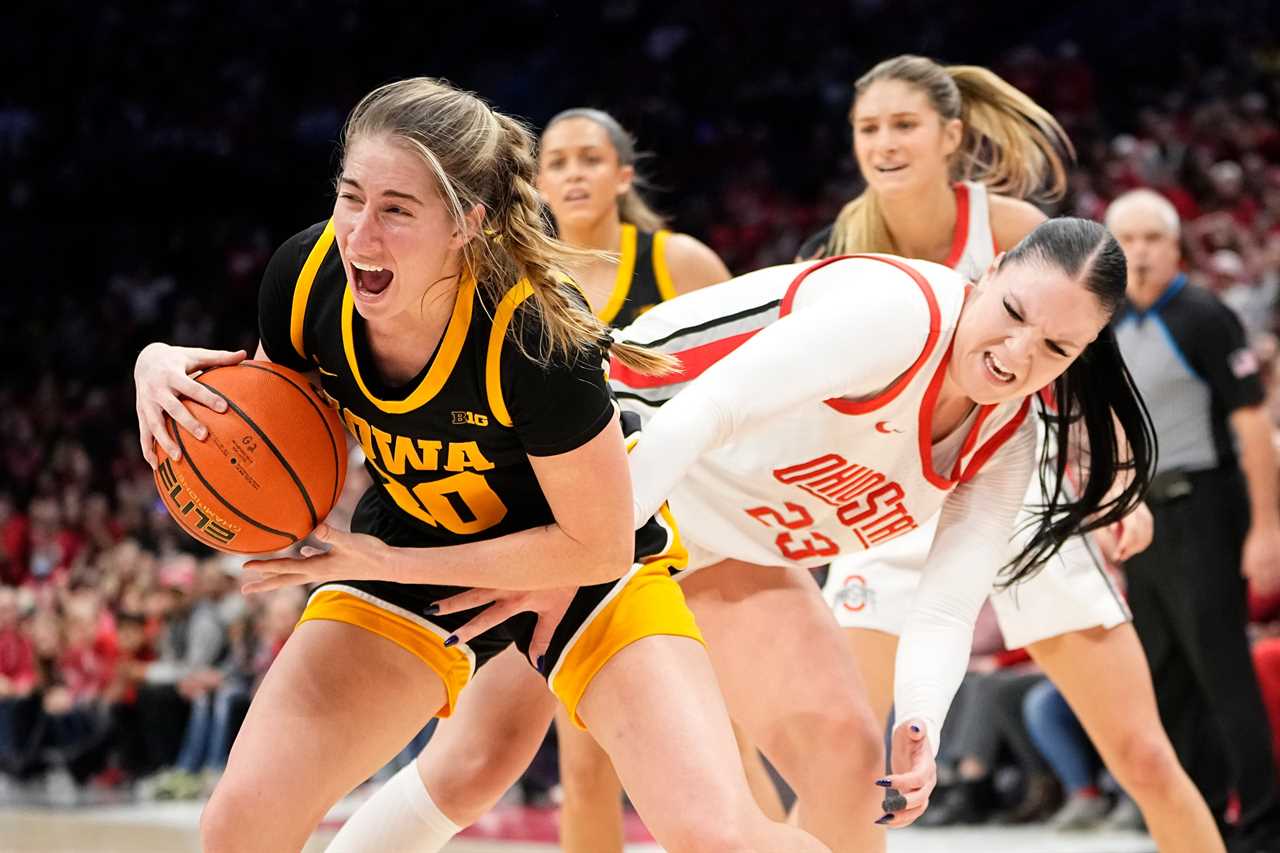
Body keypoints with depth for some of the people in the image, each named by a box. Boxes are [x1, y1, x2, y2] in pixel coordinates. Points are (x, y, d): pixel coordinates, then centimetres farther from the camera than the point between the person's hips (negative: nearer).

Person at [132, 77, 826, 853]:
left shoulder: (535, 334, -34)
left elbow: (598, 547, -23)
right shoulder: (308, 276, -21)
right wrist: (165, 369, -21)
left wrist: (383, 563, -24)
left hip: (581, 569, -4)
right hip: (406, 558, 4)